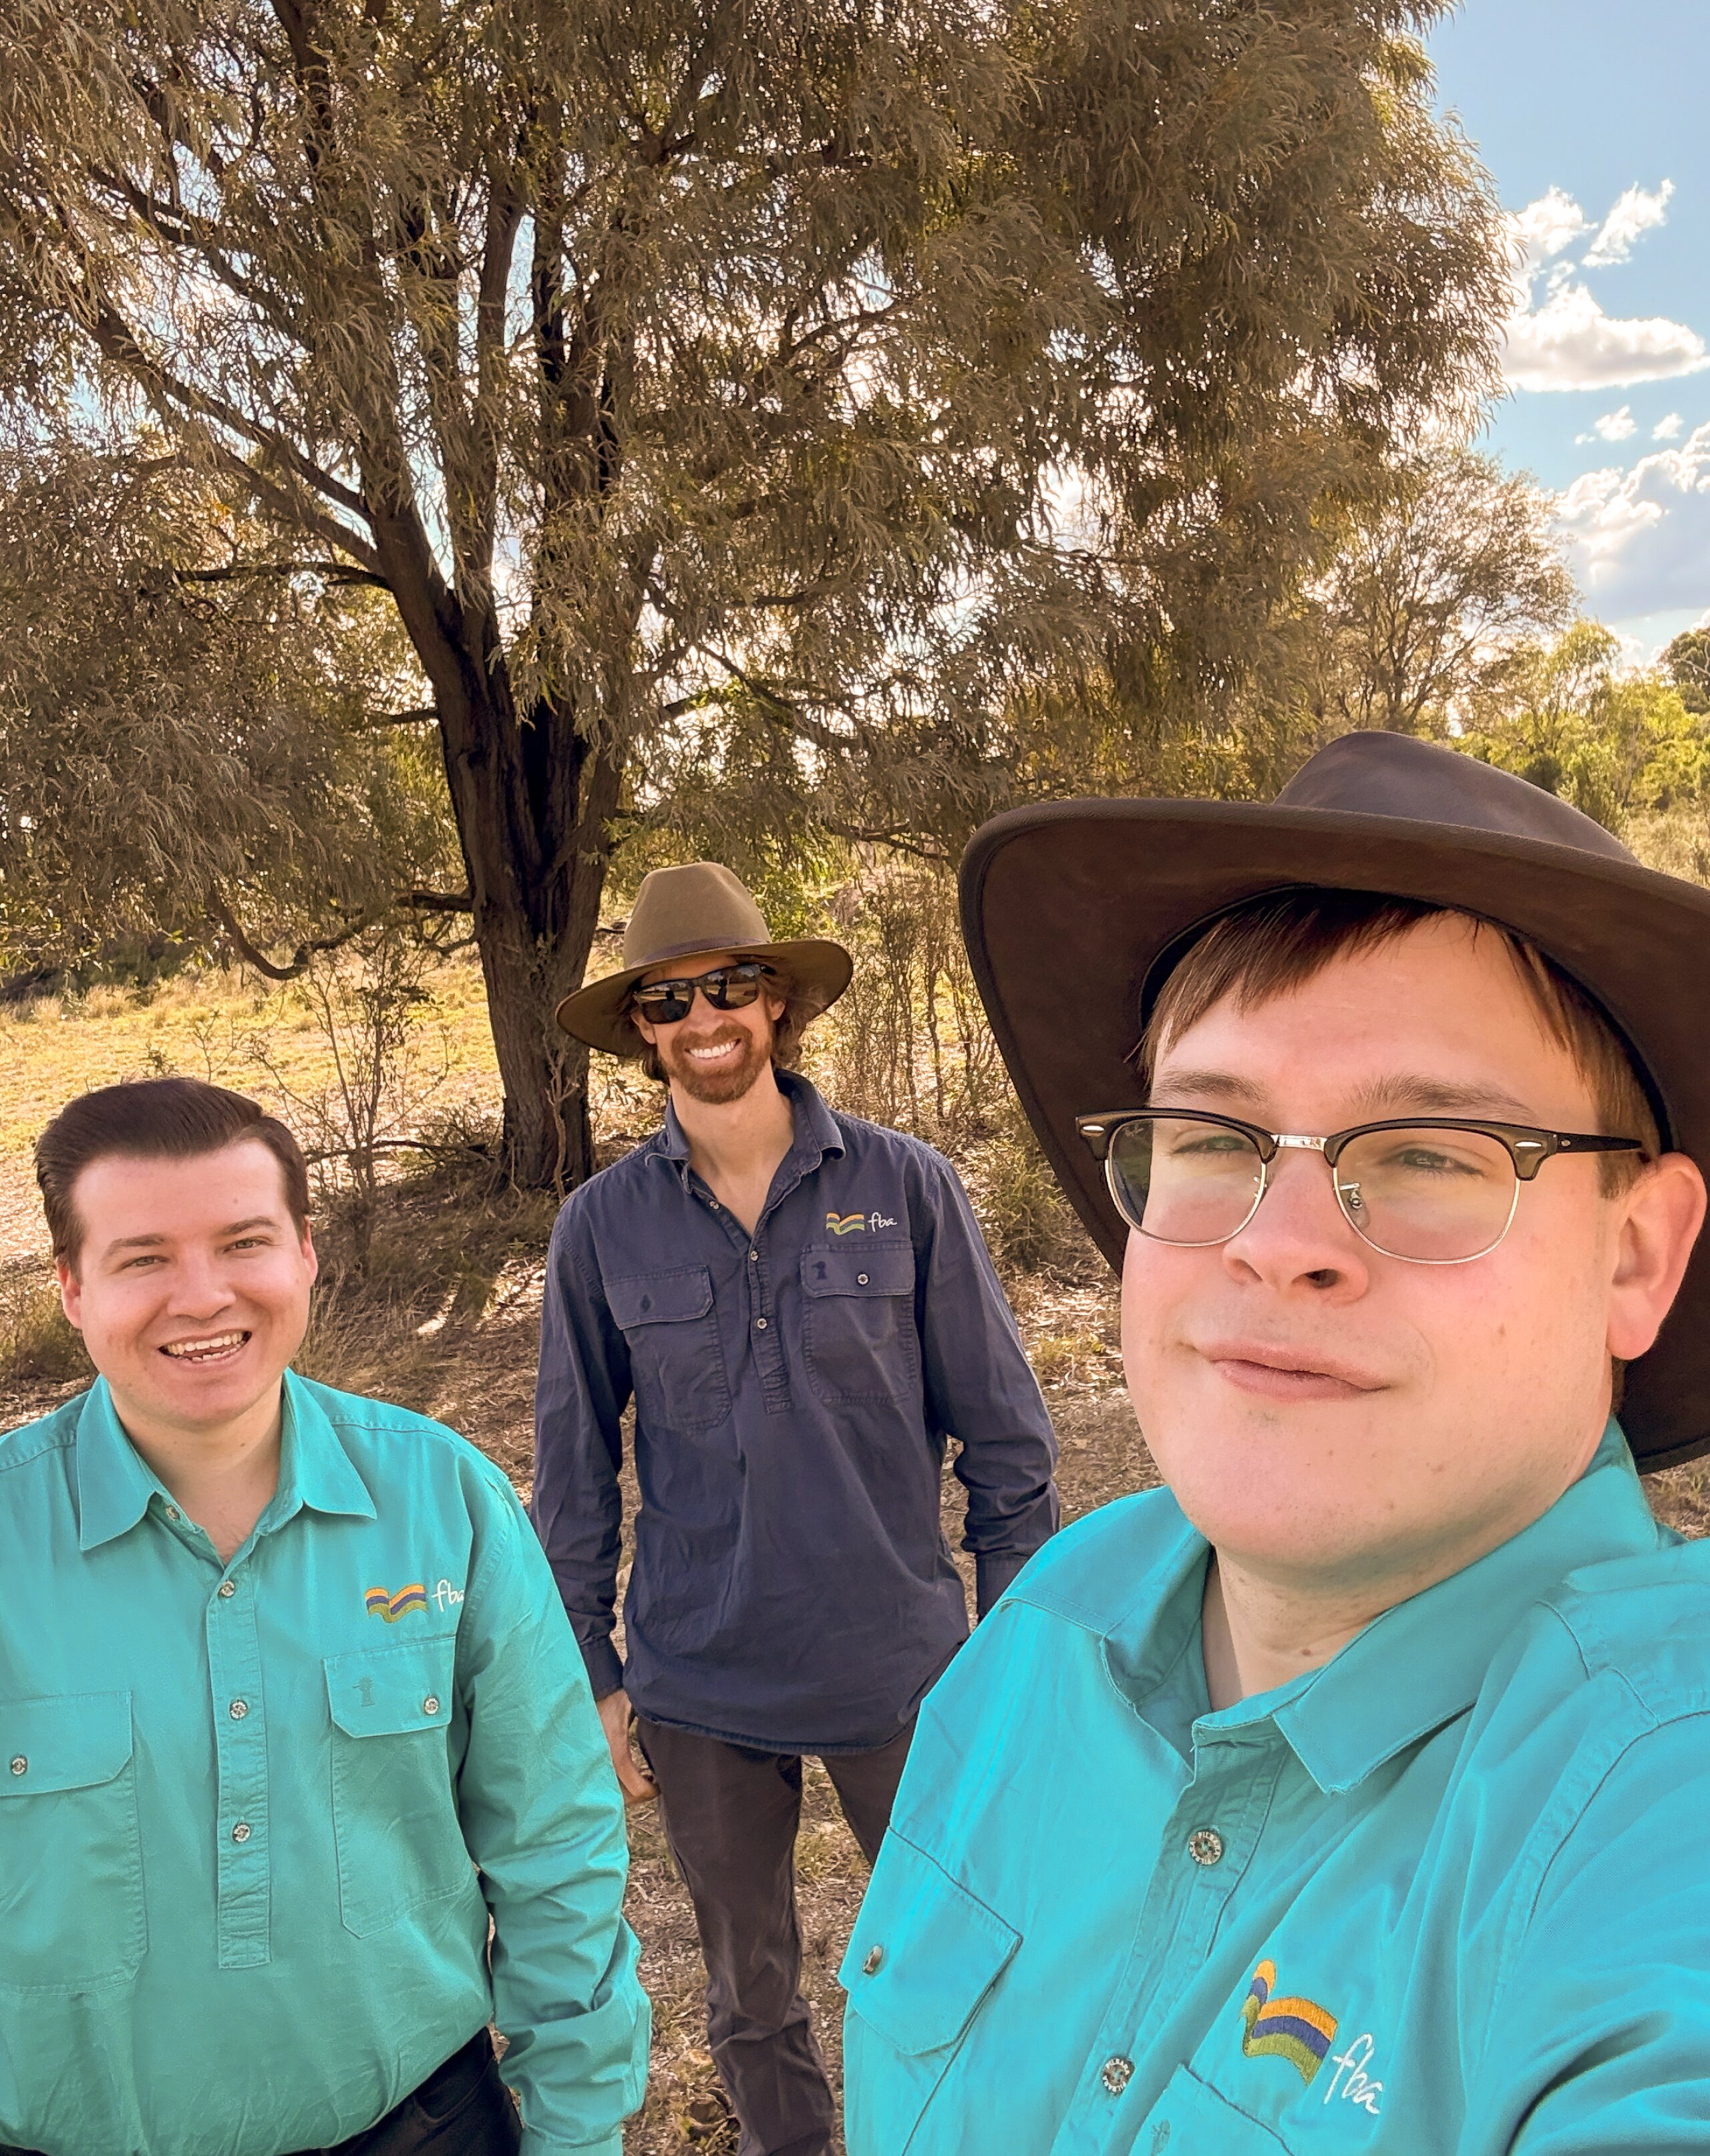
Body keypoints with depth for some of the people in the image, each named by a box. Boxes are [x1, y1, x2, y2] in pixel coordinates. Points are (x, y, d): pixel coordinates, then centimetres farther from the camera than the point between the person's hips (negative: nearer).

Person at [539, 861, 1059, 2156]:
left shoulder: (905, 1186, -8)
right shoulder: (601, 1228, -4)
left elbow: (1001, 1429, -4)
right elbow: (576, 1470, 4)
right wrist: (592, 1671, 6)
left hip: (901, 1671, -1)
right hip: (702, 1689, 2)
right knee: (749, 1996, 21)